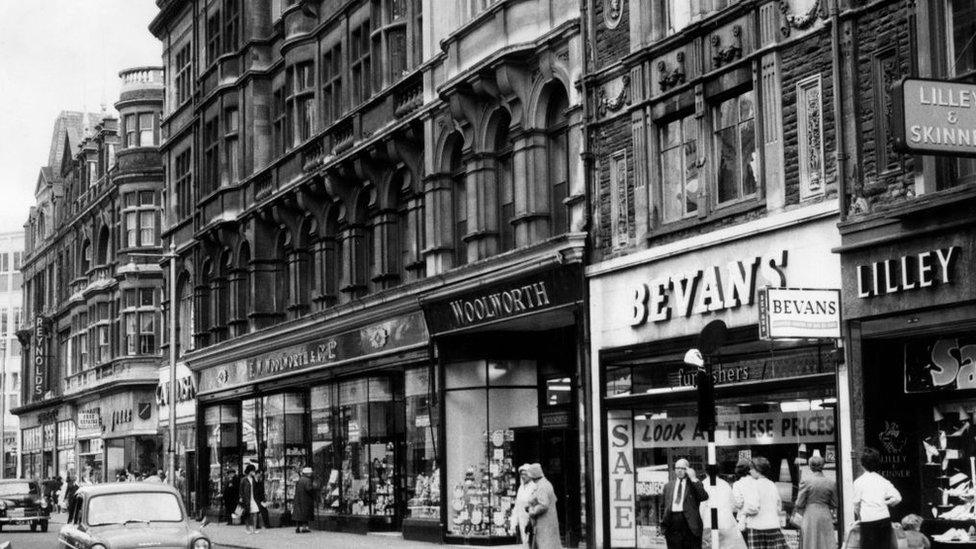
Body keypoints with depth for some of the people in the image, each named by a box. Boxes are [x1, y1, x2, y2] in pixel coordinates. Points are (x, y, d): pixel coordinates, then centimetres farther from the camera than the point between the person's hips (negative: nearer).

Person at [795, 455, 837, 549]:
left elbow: (799, 505, -4)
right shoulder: (831, 483, 2)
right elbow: (834, 505, 8)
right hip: (826, 516, 3)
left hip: (809, 516, -3)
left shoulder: (806, 482, -7)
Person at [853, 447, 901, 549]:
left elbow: (856, 503, 0)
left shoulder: (859, 482, -2)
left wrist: (858, 516, 18)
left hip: (868, 520, -4)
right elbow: (897, 498, 1)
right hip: (885, 517, 4)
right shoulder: (883, 481, 8)